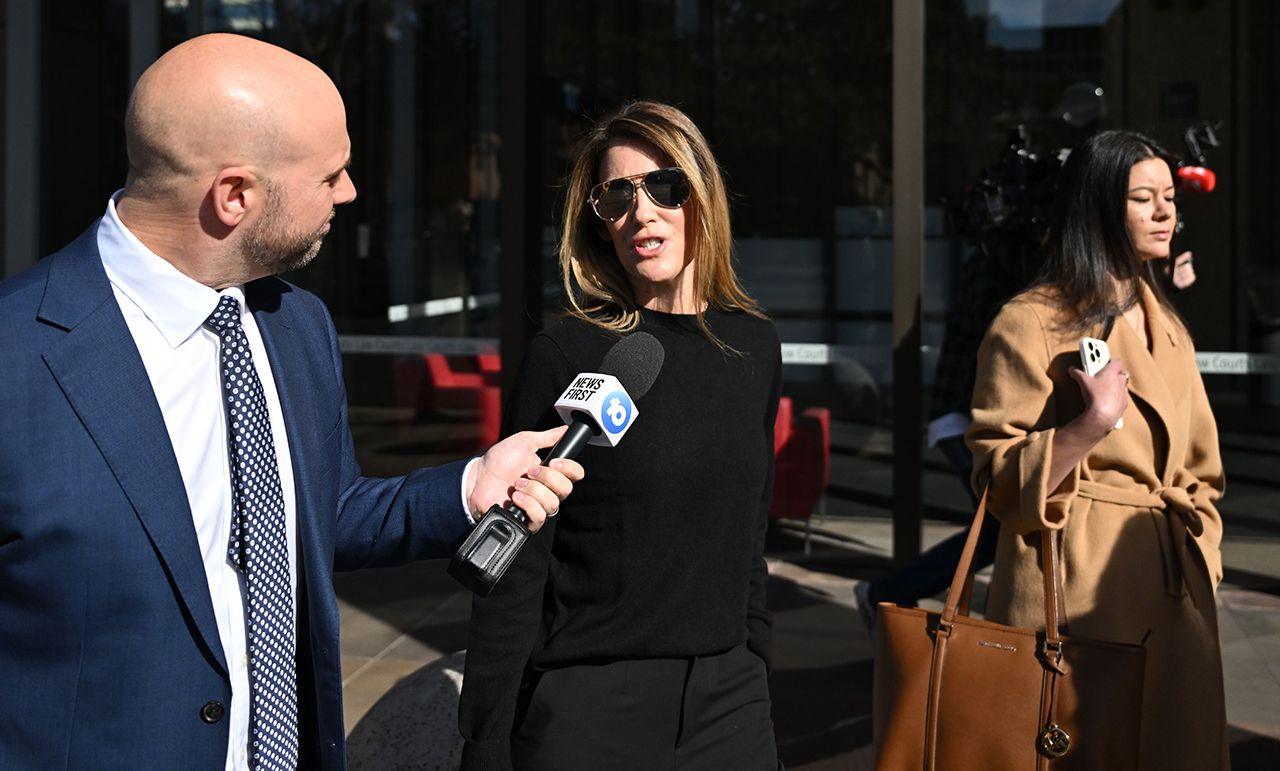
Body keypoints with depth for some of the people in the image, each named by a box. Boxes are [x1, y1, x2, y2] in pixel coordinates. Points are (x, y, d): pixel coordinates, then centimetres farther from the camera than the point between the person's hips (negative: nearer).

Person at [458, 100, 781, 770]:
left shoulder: (753, 346, 4)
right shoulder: (566, 356, -10)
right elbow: (513, 572, -10)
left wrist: (757, 674, 13)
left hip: (727, 698, 4)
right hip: (585, 708, -4)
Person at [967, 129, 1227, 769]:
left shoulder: (1167, 328, 15)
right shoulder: (1031, 323, -8)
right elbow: (999, 480, -11)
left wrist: (1201, 562, 10)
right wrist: (1091, 426, -23)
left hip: (1172, 590, 7)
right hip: (1075, 592, -7)